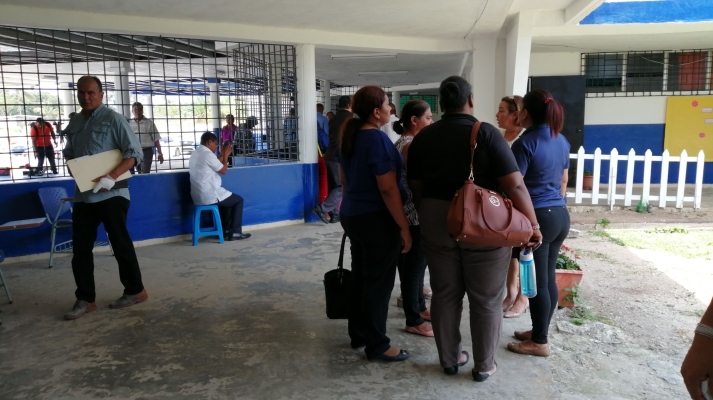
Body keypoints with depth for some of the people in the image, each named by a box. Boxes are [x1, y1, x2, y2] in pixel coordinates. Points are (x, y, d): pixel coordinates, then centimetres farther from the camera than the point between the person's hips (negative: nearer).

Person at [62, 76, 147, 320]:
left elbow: (134, 153, -12)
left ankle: (135, 291, 17)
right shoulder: (74, 123, 13)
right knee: (80, 247, 7)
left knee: (120, 243, 3)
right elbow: (69, 153, 23)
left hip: (111, 192, -6)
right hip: (83, 194, 7)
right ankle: (85, 299, 17)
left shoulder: (113, 119, -7)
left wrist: (112, 176, -23)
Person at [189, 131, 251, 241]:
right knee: (238, 200, 9)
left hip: (198, 196, 10)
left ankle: (225, 230, 29)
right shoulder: (207, 154, -17)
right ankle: (235, 232, 10)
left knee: (228, 198, 31)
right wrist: (226, 155, 4)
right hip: (209, 196, -10)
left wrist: (222, 155, 18)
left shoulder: (195, 154, 14)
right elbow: (223, 170, -8)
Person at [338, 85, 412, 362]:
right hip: (376, 219, -9)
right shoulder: (377, 139, -19)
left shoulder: (350, 136, 8)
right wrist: (404, 227, -17)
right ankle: (377, 346, 11)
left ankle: (358, 334, 28)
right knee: (379, 282, 1)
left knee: (359, 276, 17)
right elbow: (388, 189, -22)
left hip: (352, 215, 9)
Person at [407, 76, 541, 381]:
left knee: (444, 294, 14)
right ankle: (484, 365, 23)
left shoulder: (422, 138, 3)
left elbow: (416, 188, 7)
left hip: (437, 223, 4)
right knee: (486, 299, 10)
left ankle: (449, 359, 28)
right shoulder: (486, 133, -10)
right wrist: (532, 225, -6)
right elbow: (515, 186, -15)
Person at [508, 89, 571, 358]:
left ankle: (540, 342, 13)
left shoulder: (525, 143, -15)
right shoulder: (562, 141, 9)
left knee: (537, 281, 2)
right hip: (560, 215, 8)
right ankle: (540, 331, 28)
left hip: (536, 217, -8)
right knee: (548, 278, 15)